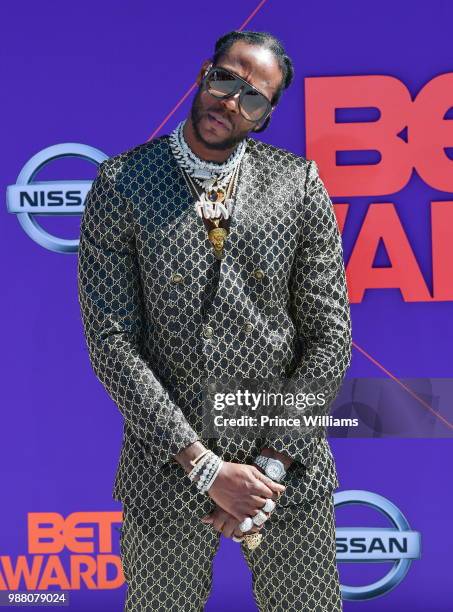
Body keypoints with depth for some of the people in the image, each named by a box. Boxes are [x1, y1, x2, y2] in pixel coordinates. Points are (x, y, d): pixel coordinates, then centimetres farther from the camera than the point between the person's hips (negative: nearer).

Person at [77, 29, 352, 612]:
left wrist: (271, 463, -9)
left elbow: (330, 336, -2)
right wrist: (205, 467, -14)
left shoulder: (299, 184, -3)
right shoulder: (121, 183, -6)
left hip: (290, 465, 1)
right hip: (168, 467, -1)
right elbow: (111, 339, -10)